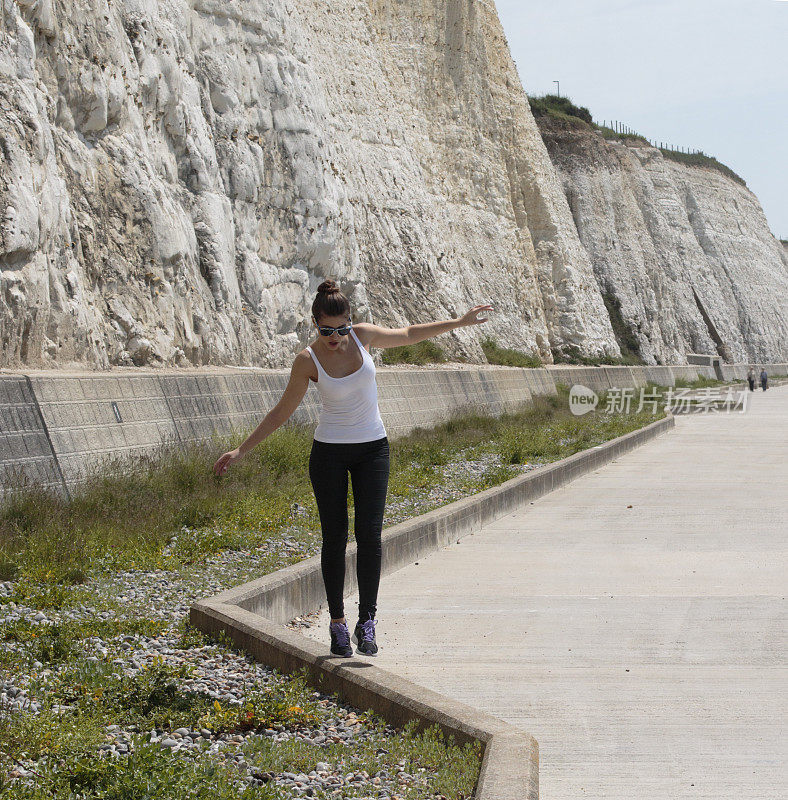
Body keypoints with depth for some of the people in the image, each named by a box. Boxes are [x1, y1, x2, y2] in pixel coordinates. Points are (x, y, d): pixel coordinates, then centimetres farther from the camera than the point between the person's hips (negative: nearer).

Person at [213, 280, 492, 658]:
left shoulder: (363, 335, -5)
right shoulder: (308, 360, -11)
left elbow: (406, 335, 12)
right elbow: (282, 412, -2)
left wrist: (459, 322, 14)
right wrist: (240, 450, -4)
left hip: (372, 449, 2)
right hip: (329, 452, -2)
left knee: (369, 533, -8)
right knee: (334, 537, -1)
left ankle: (367, 621, -2)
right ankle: (337, 622, 9)